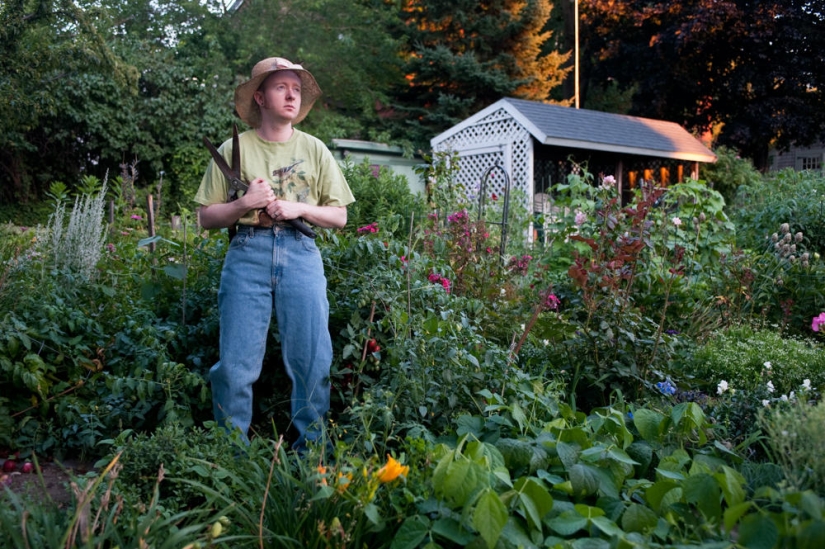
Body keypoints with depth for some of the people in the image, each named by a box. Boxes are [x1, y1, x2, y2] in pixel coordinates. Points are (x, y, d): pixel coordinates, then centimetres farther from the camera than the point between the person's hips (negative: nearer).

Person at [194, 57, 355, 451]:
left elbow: (339, 216, 11)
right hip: (248, 253, -1)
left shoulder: (314, 150, 13)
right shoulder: (234, 150, 8)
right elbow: (207, 218, 7)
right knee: (236, 362, -1)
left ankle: (311, 451, 16)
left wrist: (299, 208, -5)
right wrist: (244, 204, -10)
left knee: (313, 361, -1)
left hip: (301, 252, 1)